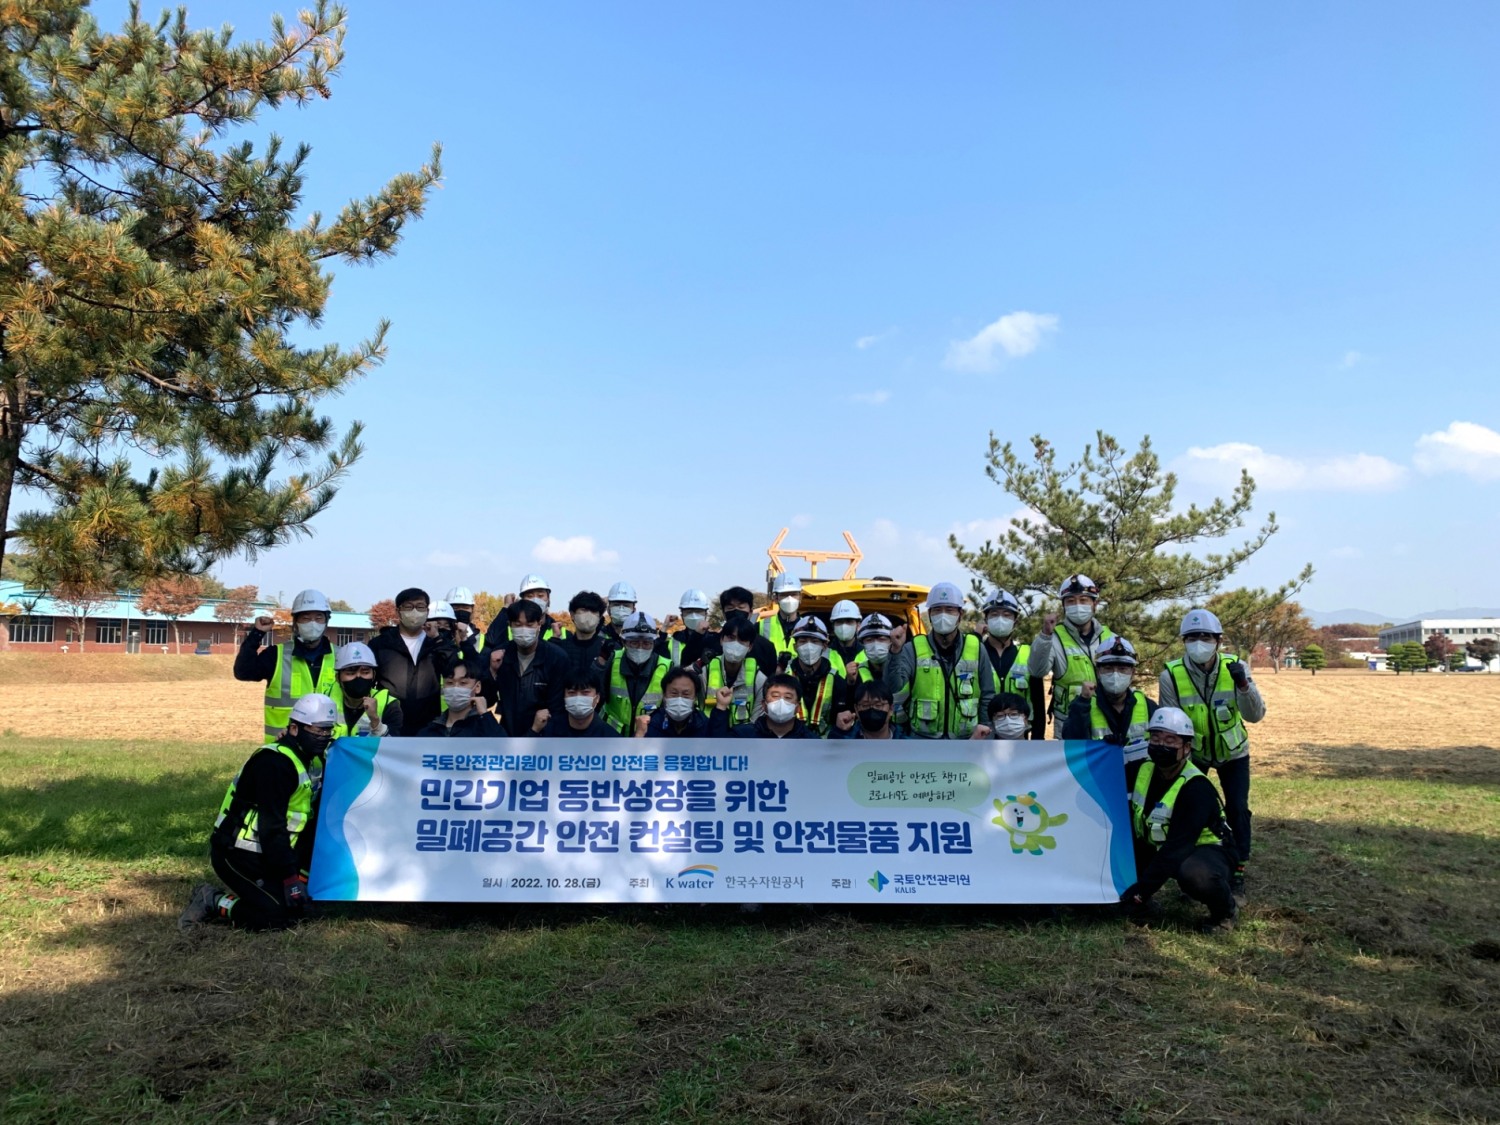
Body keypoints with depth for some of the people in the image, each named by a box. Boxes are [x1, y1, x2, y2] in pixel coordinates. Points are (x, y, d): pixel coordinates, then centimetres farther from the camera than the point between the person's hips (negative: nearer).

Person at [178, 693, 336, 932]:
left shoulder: (312, 760, 8)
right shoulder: (274, 763, -21)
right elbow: (272, 827, -24)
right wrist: (290, 878, -23)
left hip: (265, 850, 9)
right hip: (236, 853, -9)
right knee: (284, 915, -17)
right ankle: (212, 902, -3)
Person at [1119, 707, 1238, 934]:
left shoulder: (1197, 789, -25)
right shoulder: (1140, 770, -7)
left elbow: (1177, 847, -30)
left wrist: (1142, 890, -32)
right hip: (1156, 847, 6)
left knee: (1194, 874, -40)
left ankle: (1226, 910, -6)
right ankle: (1127, 888, 6)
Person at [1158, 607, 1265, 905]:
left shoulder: (1235, 667, -19)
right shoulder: (1171, 675, -22)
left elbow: (1255, 715, -24)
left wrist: (1243, 684, -40)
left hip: (1232, 751, 1)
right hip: (1191, 752, 0)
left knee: (1237, 809, -5)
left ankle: (1237, 876, 10)